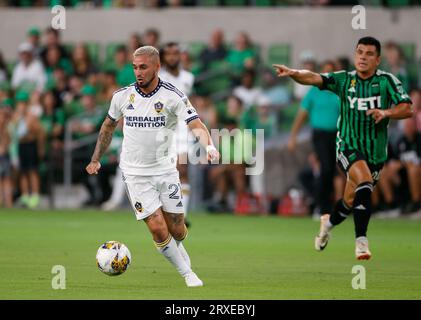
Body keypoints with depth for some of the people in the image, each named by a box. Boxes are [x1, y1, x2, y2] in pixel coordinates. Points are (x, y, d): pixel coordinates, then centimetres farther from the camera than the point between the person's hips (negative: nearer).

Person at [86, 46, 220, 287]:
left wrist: (209, 146, -40)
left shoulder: (173, 96, -11)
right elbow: (109, 125, 16)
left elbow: (197, 126, -20)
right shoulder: (122, 96, -3)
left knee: (176, 230, 5)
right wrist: (96, 159, 18)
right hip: (135, 173, 0)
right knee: (158, 229, -12)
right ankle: (187, 273, 6)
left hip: (166, 170, 0)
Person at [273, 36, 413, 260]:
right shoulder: (344, 80, -2)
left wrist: (386, 112, -30)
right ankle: (361, 241, -26)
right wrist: (293, 73, -35)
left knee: (351, 202, 11)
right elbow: (314, 78, -15)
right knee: (364, 182, -29)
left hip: (376, 152, 2)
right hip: (348, 146, -2)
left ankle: (329, 223, 45)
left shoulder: (387, 81, -4)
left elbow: (407, 109, -11)